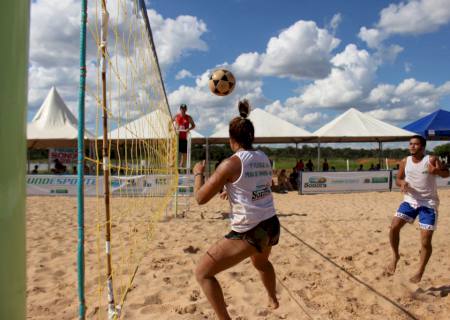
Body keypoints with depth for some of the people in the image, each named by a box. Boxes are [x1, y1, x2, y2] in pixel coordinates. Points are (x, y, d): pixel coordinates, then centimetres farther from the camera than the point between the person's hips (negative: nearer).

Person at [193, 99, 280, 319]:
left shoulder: (231, 163, -15)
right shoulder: (264, 159, 5)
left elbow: (201, 198, -11)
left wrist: (198, 173, 6)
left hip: (248, 233, -8)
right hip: (271, 226, 8)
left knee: (203, 272, 5)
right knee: (261, 262, 40)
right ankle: (273, 300, 63)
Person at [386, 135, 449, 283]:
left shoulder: (431, 160, -8)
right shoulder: (405, 162, 3)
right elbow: (398, 179, 11)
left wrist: (437, 171, -32)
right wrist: (402, 183, -13)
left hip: (428, 204, -3)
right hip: (410, 201, 3)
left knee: (426, 241, -3)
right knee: (394, 227, -14)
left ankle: (420, 272, 15)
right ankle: (395, 256, 10)